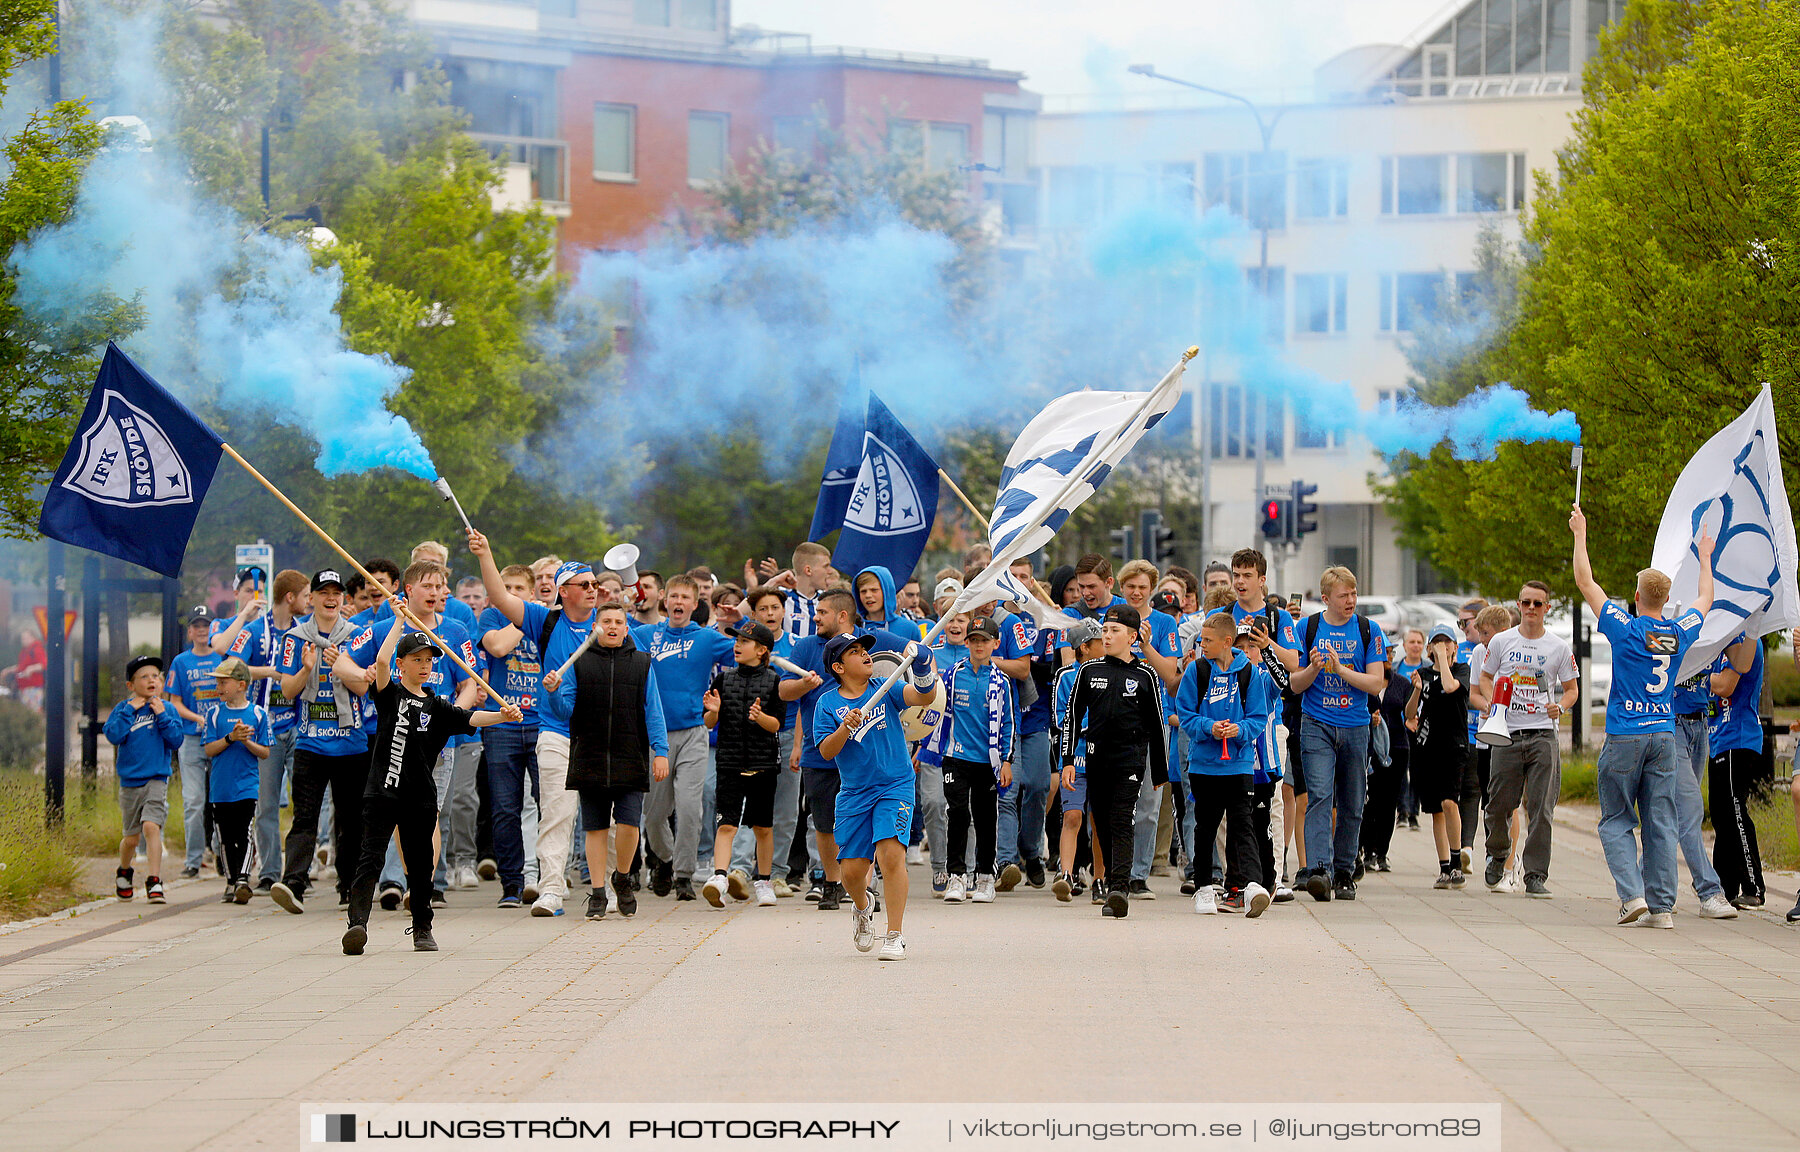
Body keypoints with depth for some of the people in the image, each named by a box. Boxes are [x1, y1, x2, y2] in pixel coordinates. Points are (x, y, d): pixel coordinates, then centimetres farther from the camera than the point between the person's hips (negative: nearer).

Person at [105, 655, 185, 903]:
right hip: (129, 781, 1)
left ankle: (154, 882, -19)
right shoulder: (122, 709, 2)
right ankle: (123, 873, 39)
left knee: (151, 826, -20)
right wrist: (130, 711, -15)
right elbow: (113, 736, -13)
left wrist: (162, 715, -14)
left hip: (156, 779, -1)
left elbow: (177, 741, -6)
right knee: (132, 837, 11)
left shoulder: (167, 709, 2)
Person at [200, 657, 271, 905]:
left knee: (244, 835, -12)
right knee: (226, 838, 8)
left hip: (247, 786, -2)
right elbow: (209, 750, -1)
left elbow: (265, 752, 1)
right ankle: (231, 883, 17)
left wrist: (247, 741, -16)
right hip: (220, 788, 2)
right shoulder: (215, 713, 6)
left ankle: (243, 879, -17)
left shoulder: (258, 713, 1)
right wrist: (230, 738, -15)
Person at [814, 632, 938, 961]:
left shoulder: (886, 690, 3)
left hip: (895, 787, -1)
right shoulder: (828, 704, 3)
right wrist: (846, 728, -21)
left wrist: (924, 676, -32)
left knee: (891, 854, -20)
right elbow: (825, 751, -4)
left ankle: (895, 937, -12)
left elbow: (924, 697, -12)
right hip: (853, 794, 2)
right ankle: (863, 906, 38)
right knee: (852, 870, 0)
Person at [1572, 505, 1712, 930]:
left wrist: (1580, 535, 7)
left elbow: (1586, 583, -2)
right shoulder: (1680, 633, 3)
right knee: (1660, 823, 3)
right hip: (1664, 735, 4)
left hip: (1625, 737, -4)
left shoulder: (1626, 630, -8)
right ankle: (1662, 906, -1)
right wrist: (1705, 558, 38)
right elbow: (1705, 600, 24)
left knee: (1616, 822, 3)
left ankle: (1632, 893, -13)